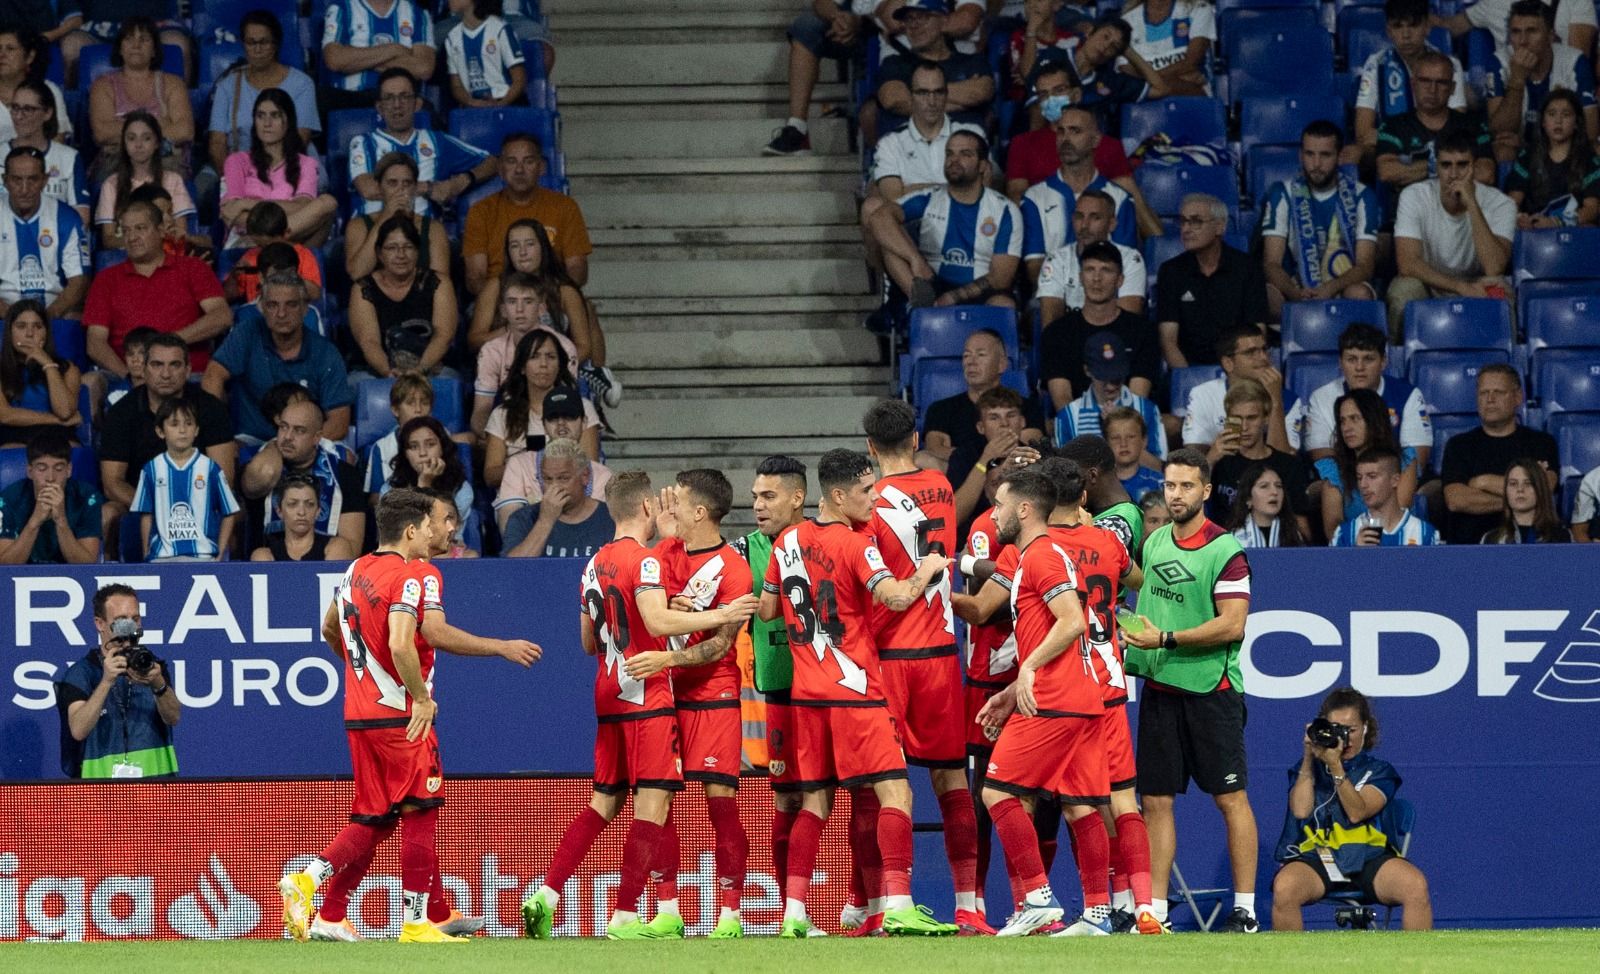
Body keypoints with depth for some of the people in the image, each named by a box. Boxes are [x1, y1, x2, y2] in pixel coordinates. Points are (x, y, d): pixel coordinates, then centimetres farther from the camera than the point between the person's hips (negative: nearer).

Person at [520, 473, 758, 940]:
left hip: (608, 696, 8)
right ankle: (625, 917, -11)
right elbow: (658, 621, -25)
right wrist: (720, 616, -19)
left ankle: (546, 896, 3)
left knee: (604, 802, 13)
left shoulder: (595, 565, 15)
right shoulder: (644, 561, -10)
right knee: (652, 805, -6)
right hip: (647, 697, -8)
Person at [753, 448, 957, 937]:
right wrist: (927, 570, -7)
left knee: (815, 802, 11)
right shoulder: (855, 546, -12)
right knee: (895, 794, -7)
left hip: (806, 693, 7)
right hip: (855, 690, -7)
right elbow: (895, 596, -25)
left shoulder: (788, 542, 8)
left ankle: (794, 912, 6)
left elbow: (766, 610, 16)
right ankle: (896, 905, -18)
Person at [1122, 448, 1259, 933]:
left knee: (1230, 798, -2)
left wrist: (1165, 640, -17)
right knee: (1156, 801, 4)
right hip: (1158, 688, 6)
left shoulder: (1225, 550, -9)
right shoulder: (1154, 542, 11)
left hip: (1211, 689, -6)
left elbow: (1232, 624, -15)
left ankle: (1245, 911, 2)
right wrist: (1138, 646, 12)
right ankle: (1154, 910, 7)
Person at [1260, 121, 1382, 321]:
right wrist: (1296, 294, -28)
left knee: (1359, 294, -37)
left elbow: (1365, 266, -6)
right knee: (1267, 295, -34)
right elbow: (1271, 263, -5)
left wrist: (1330, 289, -28)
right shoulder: (1283, 195, 3)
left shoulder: (1361, 197, 1)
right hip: (1296, 287, 0)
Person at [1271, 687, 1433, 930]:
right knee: (1284, 887, -36)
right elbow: (1301, 810, -2)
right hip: (1315, 856, 0)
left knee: (1416, 886, -30)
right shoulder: (1307, 769, 19)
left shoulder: (1378, 771, 14)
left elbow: (1357, 812, -5)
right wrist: (1308, 759, -2)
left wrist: (1335, 767, -15)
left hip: (1368, 858, 0)